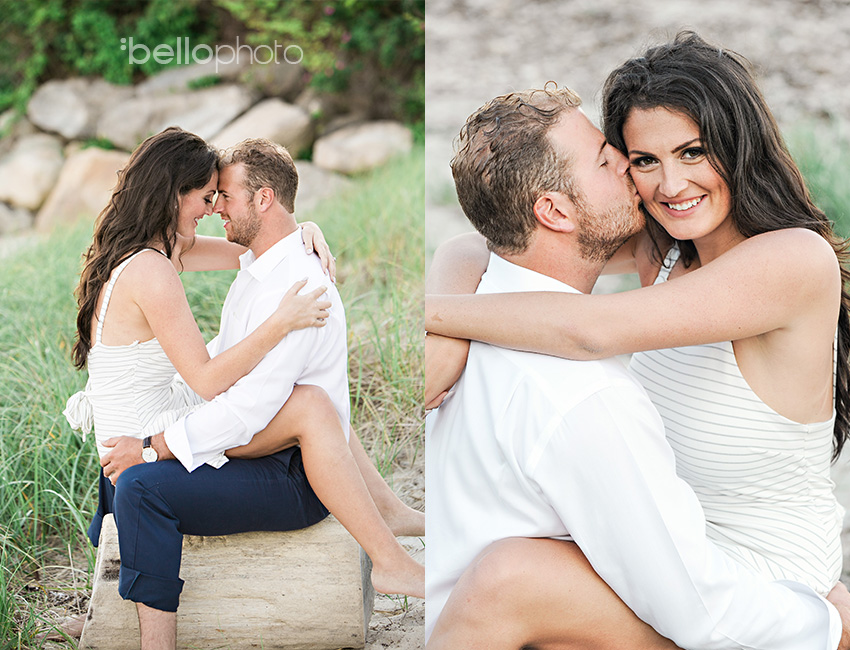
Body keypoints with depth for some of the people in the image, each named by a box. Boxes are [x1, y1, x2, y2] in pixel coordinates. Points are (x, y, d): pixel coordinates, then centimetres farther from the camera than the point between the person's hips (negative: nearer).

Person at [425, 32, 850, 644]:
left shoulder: (798, 260, -24)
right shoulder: (662, 246, -4)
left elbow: (593, 329, -32)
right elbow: (475, 249, -4)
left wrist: (429, 309, -25)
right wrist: (448, 338, -24)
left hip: (763, 562, -7)